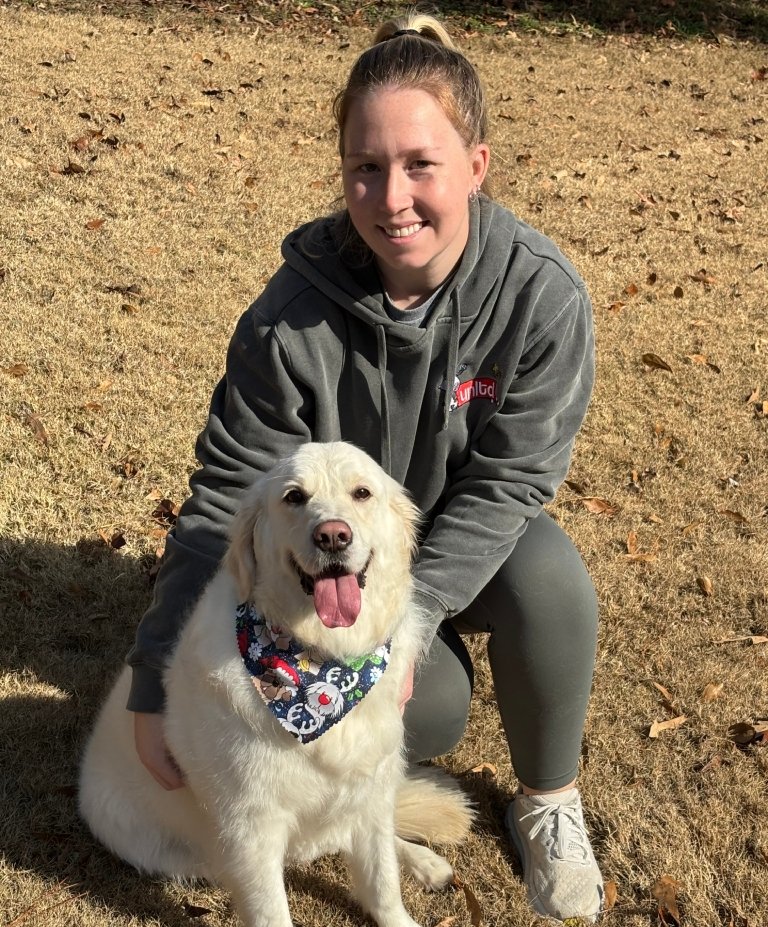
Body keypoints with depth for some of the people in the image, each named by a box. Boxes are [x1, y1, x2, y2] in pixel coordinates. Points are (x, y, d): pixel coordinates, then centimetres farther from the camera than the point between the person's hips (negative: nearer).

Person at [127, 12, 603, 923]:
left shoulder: (542, 294, -24)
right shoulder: (293, 318, -24)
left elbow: (506, 483, -19)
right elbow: (227, 497, -17)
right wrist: (156, 684, -18)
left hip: (472, 540, 1)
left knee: (550, 582, -31)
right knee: (430, 711, -25)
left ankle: (548, 802, -3)